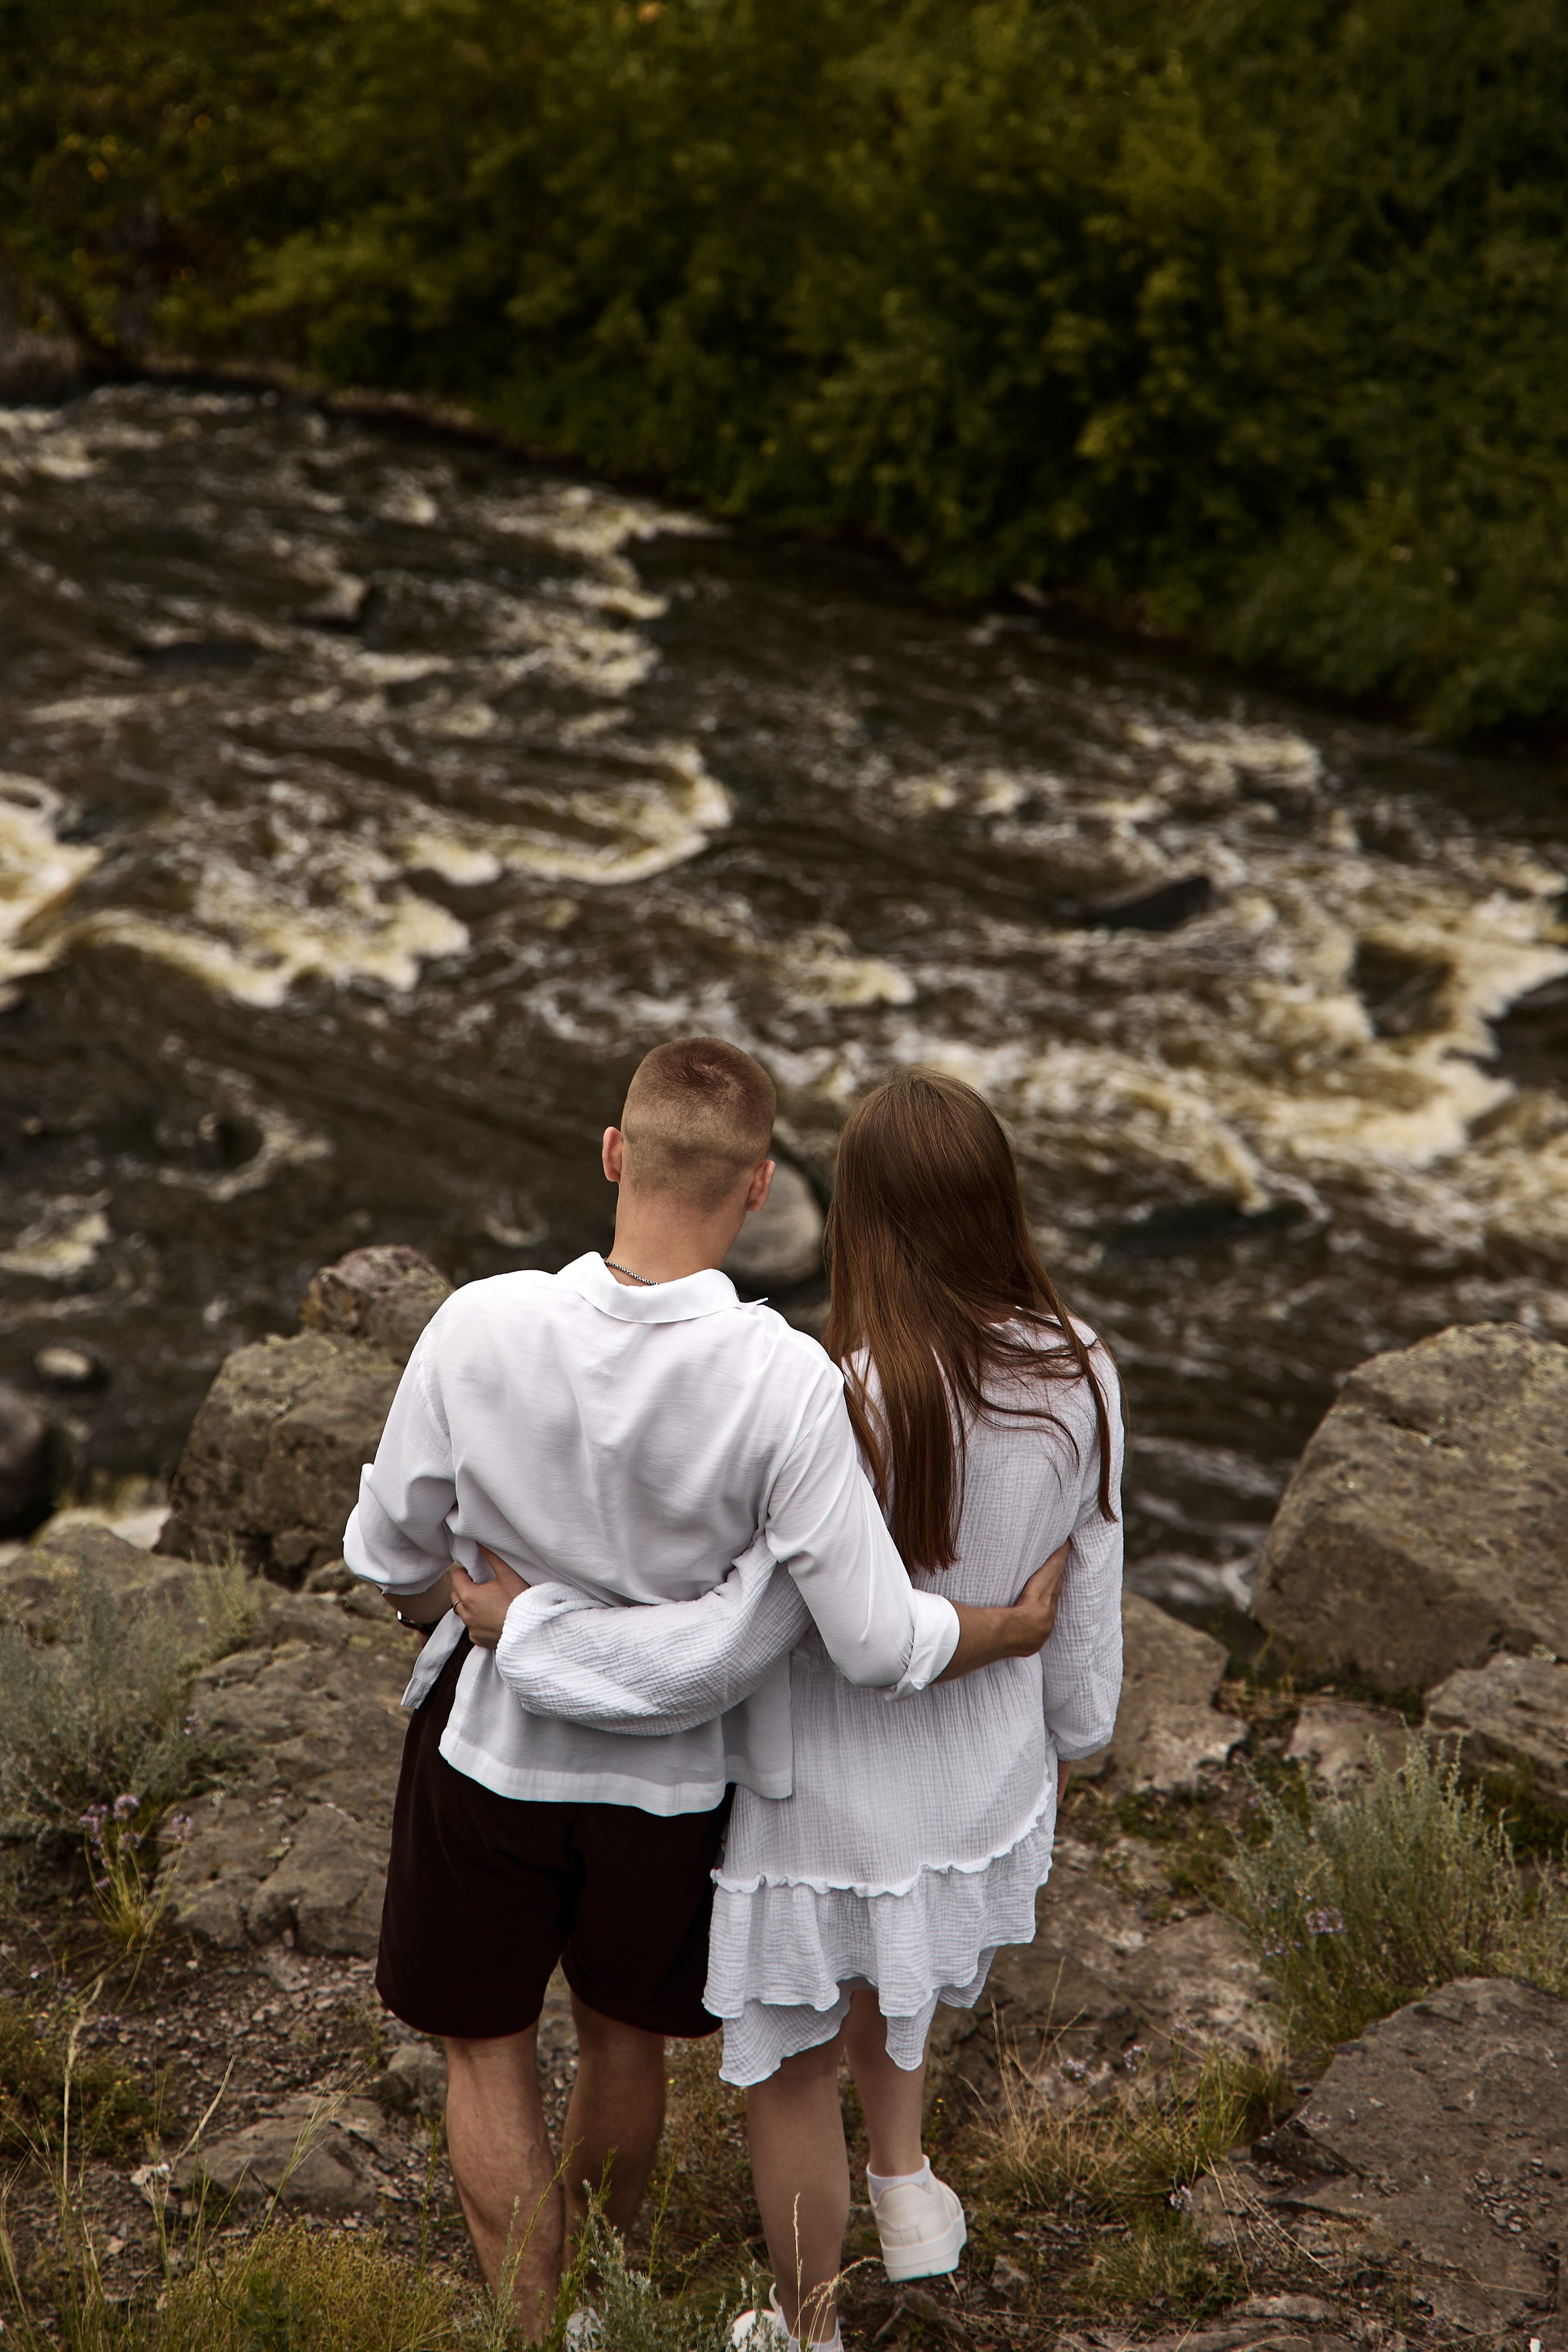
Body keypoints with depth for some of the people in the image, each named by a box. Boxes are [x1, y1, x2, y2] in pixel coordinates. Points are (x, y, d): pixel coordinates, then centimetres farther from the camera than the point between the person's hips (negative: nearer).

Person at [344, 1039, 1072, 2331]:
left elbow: (390, 1558, -9)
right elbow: (880, 1643, -25)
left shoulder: (481, 1326, -24)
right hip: (668, 1777, 1)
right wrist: (1018, 1628, -5)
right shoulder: (785, 1379, -28)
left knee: (488, 2049, 22)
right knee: (624, 2032, 27)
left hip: (492, 1746, -1)